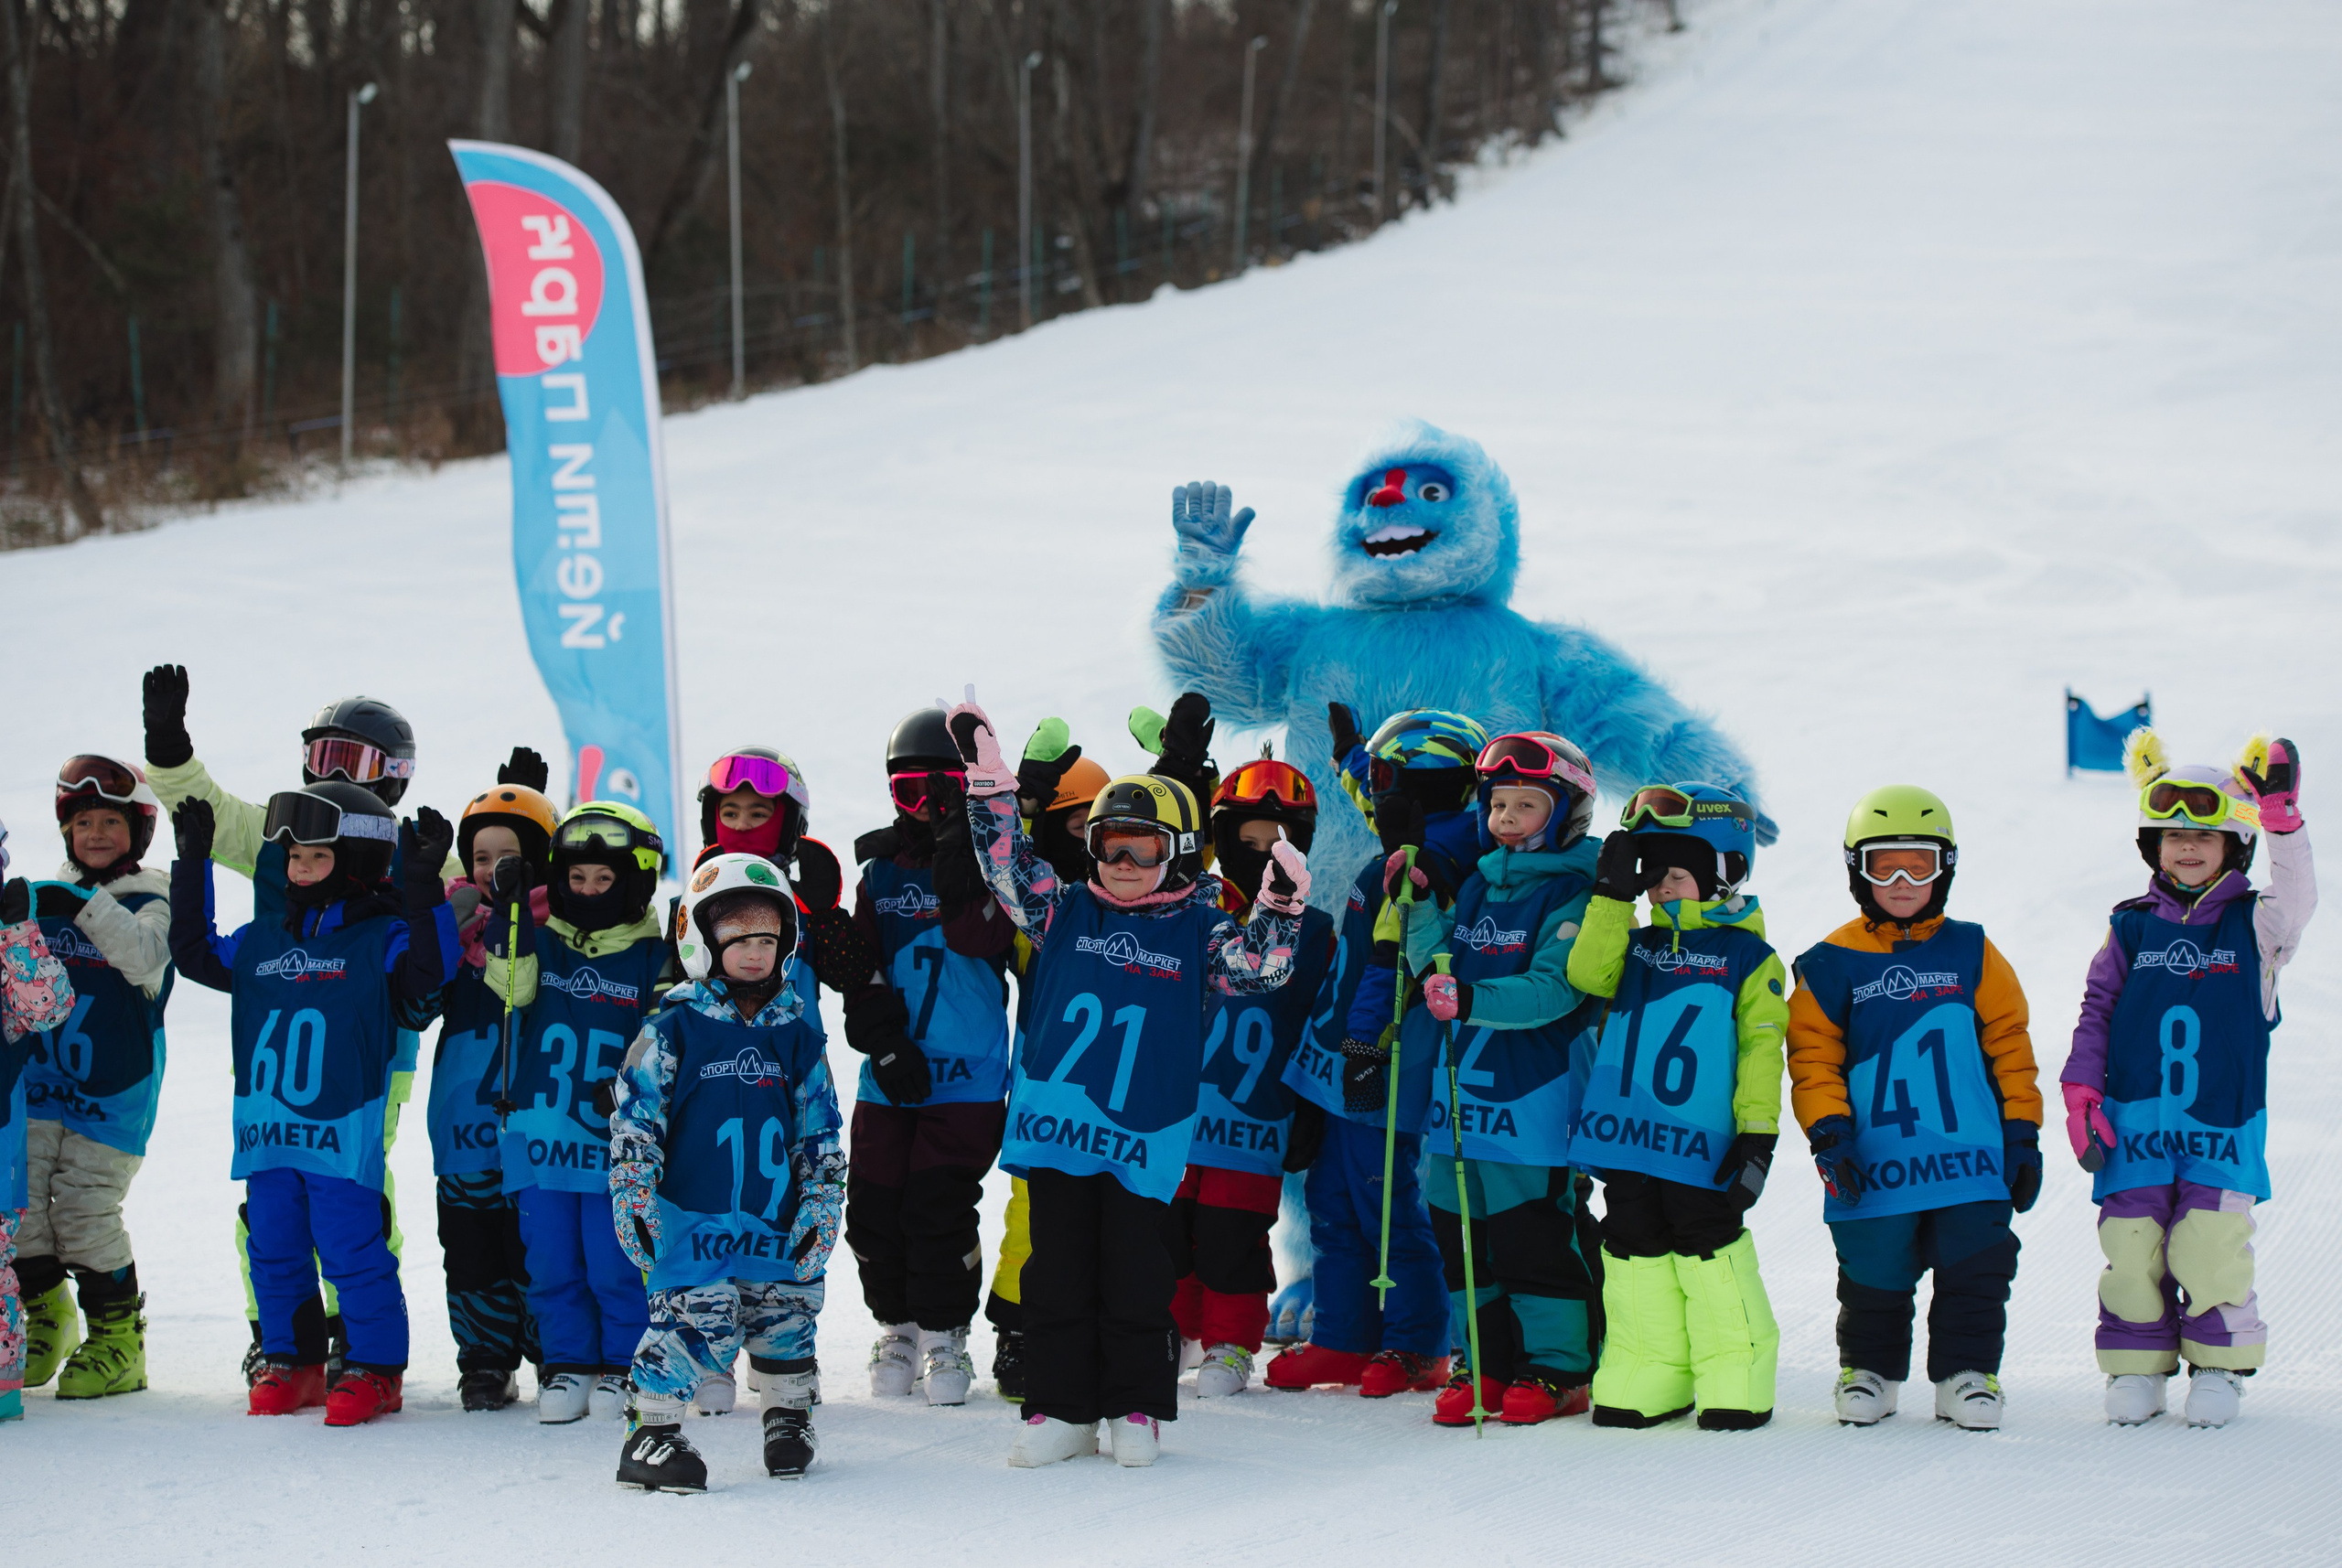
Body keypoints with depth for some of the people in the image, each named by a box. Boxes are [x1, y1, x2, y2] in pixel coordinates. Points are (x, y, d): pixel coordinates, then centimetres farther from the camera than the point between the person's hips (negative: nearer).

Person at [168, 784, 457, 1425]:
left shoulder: (381, 939, -3)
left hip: (344, 1133, -6)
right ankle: (290, 1361, 22)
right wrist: (193, 865, 17)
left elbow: (426, 976, -19)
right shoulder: (261, 944, 13)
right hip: (267, 1130, 6)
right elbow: (196, 952, 22)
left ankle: (376, 1369, 5)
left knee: (353, 1251, -5)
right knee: (275, 1252, 10)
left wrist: (425, 889, -24)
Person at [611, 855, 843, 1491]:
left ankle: (789, 1415, 34)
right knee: (700, 1319, -16)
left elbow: (819, 1129, 13)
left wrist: (821, 1204, 8)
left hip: (776, 1218, 4)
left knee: (786, 1314, 11)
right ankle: (651, 1431, -7)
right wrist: (633, 1196, -7)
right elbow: (636, 1115, -3)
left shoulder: (796, 1033, 8)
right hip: (693, 1215, -4)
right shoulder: (675, 1028, -4)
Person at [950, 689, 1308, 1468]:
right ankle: (1062, 1408, 12)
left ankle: (1136, 1410, 13)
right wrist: (986, 771, -8)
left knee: (1134, 1278, 4)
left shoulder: (1198, 928, 4)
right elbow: (1008, 864, 1)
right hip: (1056, 1127, 2)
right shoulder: (1067, 914, 7)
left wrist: (1281, 905, -20)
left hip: (1141, 1138, -2)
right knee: (1058, 1271, 6)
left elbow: (1254, 968, -3)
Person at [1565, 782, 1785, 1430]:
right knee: (1636, 1250, 8)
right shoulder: (1633, 946, 14)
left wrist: (1757, 1132, -9)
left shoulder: (1748, 958, 0)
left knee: (1709, 1249, -3)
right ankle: (1648, 1381, 16)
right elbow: (1588, 973, -5)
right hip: (1624, 1137, 5)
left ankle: (1735, 1381, 7)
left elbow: (1762, 1048, -2)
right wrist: (1612, 894, -8)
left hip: (1699, 1147, -5)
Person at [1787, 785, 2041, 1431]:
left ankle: (1967, 1374, 13)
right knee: (1874, 1277, 6)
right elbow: (1813, 1054, 1)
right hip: (1873, 1165, -1)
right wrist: (1827, 1132, -10)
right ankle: (1869, 1369, 24)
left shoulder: (1969, 953, 6)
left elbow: (2008, 1043, 9)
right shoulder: (1833, 964, 1)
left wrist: (2022, 1133, 6)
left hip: (1970, 1155, 1)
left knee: (1973, 1271, 1)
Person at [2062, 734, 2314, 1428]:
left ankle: (2219, 1365, 6)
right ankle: (2137, 1366, 11)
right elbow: (2096, 1011, 10)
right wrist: (2081, 1093, -1)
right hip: (2135, 1122, 2)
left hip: (2222, 1124, -2)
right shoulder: (2132, 928, 9)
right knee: (2130, 1246, -3)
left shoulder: (2251, 926, 4)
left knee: (2210, 1248, -10)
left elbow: (2295, 901, -17)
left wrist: (2282, 822, -30)